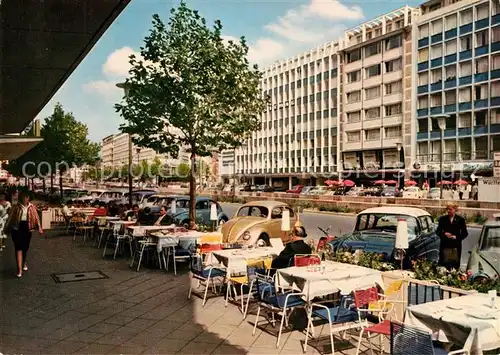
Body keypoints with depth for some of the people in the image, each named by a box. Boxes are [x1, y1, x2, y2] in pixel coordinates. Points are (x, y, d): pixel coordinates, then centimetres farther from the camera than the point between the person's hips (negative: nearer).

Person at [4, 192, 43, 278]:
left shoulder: (32, 207, 2)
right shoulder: (16, 207, -1)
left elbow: (36, 217, 1)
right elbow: (10, 218, 5)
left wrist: (39, 227, -8)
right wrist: (6, 229, 8)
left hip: (27, 228, 2)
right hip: (17, 228, -1)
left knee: (25, 248, 13)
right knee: (18, 248, -7)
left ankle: (24, 263, 41)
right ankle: (20, 269, -9)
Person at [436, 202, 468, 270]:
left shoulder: (460, 219, 3)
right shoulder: (442, 219, 6)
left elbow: (465, 233, 6)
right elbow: (438, 231, 8)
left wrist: (456, 237, -10)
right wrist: (444, 234, -12)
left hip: (456, 246, 0)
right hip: (445, 246, 1)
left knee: (455, 265, 2)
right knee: (444, 265, 1)